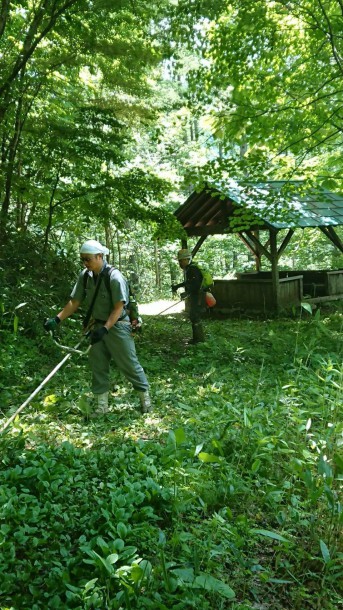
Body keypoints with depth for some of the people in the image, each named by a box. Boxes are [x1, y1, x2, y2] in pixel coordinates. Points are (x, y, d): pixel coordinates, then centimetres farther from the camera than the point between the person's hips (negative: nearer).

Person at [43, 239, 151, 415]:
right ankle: (101, 406, 20)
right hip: (98, 326, 6)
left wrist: (105, 329, -28)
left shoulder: (114, 277, -20)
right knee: (98, 367, 9)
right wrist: (57, 319, -5)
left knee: (129, 364, 1)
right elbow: (74, 302, 3)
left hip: (117, 326, -6)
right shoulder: (84, 276, -2)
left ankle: (145, 397, 19)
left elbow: (118, 307, -21)